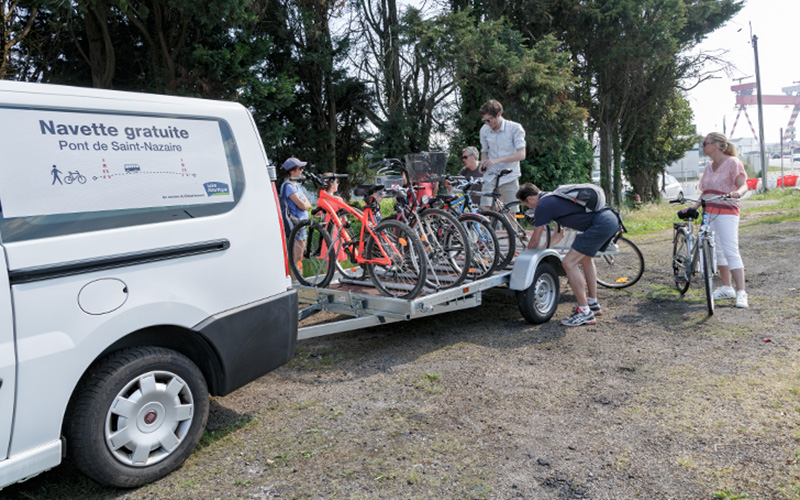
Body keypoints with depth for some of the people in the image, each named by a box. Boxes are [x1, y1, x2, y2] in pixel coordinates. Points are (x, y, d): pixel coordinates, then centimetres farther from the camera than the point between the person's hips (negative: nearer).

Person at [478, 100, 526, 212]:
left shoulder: (515, 128, -9)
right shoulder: (484, 130, 4)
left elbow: (521, 154, -16)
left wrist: (498, 160, -26)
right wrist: (483, 163, -6)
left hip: (509, 177, -3)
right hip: (490, 176, 3)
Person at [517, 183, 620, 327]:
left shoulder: (542, 205, -3)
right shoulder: (553, 197, 26)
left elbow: (535, 240, 5)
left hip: (601, 225, -10)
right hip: (612, 218, 10)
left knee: (569, 263, -7)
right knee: (585, 257, 28)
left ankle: (585, 313, -3)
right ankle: (593, 304, 35)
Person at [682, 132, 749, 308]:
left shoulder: (733, 162, -4)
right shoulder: (709, 168, 17)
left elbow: (743, 184, -14)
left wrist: (737, 192, -36)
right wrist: (694, 206, 8)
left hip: (726, 212, -7)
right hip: (709, 213, 8)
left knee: (731, 252, -12)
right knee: (718, 251, 11)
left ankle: (741, 293, -10)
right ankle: (726, 288, 20)